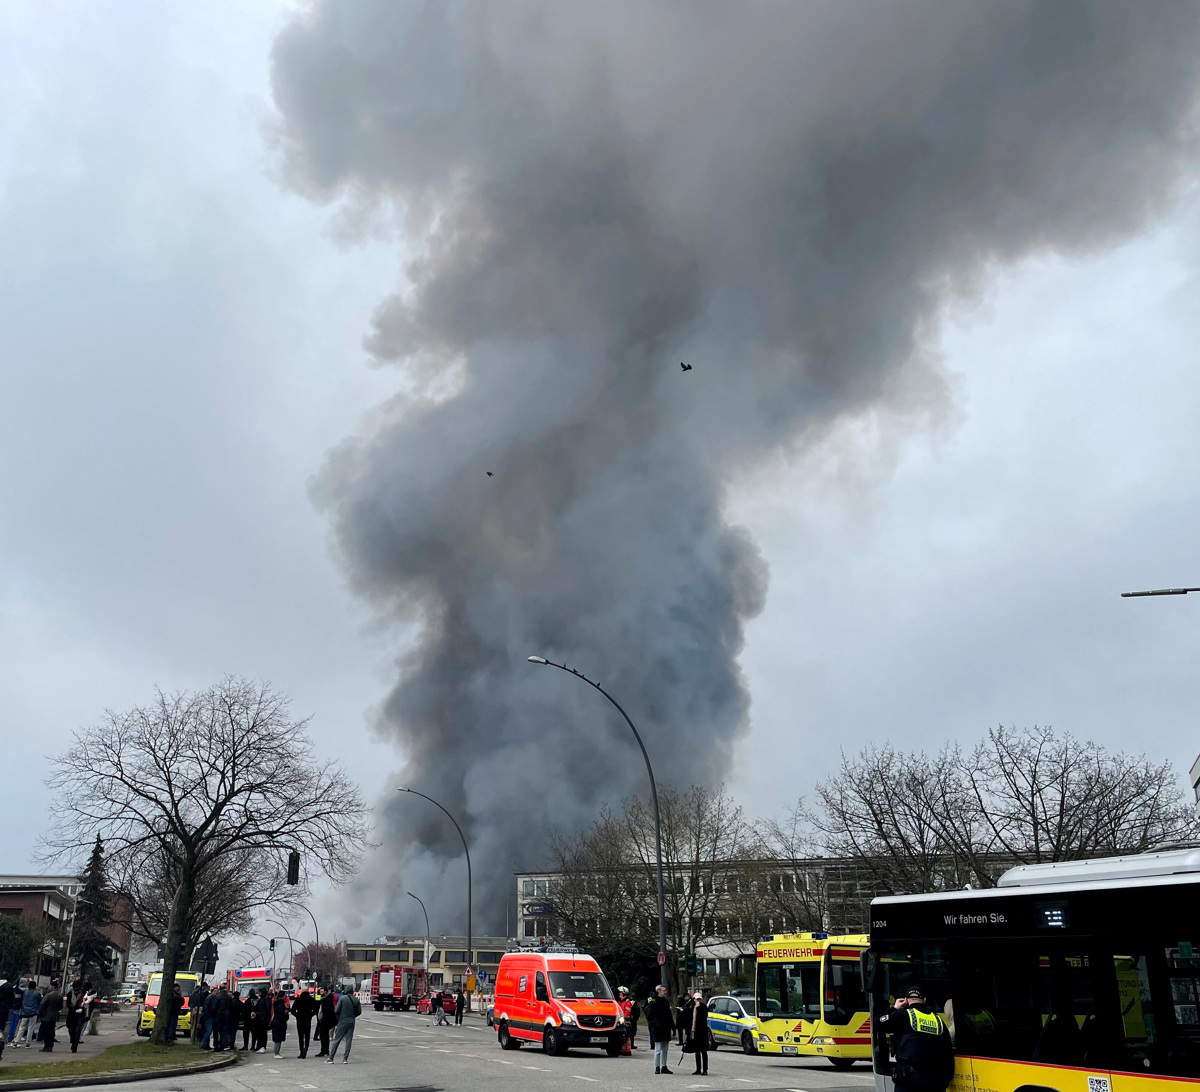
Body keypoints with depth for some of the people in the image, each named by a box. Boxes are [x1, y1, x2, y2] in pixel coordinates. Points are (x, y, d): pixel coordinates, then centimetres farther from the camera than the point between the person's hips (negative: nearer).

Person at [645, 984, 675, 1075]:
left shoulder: (666, 1001, 13)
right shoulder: (653, 1002, -10)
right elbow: (649, 1016, -14)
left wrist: (673, 1026, 16)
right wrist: (657, 1024, -24)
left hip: (666, 1030, 7)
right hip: (657, 1030, -7)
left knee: (665, 1049, 11)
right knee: (658, 1049, -4)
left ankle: (664, 1067, 19)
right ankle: (657, 1067, 3)